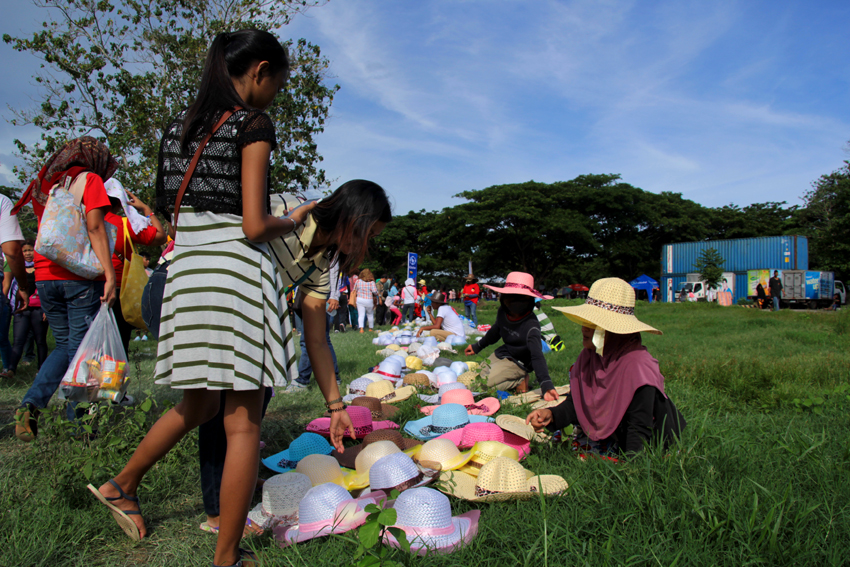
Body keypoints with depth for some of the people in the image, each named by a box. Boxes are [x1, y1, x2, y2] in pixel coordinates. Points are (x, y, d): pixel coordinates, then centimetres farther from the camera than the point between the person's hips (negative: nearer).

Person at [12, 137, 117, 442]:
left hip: (46, 277, 6)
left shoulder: (45, 184, 18)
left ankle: (30, 404, 1)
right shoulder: (90, 180, -1)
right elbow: (94, 227, -12)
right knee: (80, 349, 0)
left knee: (64, 346, 17)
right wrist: (110, 274, -17)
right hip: (81, 278, -6)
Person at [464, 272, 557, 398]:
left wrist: (546, 384, -53)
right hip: (501, 354, 7)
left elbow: (537, 356, -38)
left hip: (518, 362, -7)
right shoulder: (502, 312, -10)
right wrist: (477, 346, 28)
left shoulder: (531, 325, -30)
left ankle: (520, 382, -5)